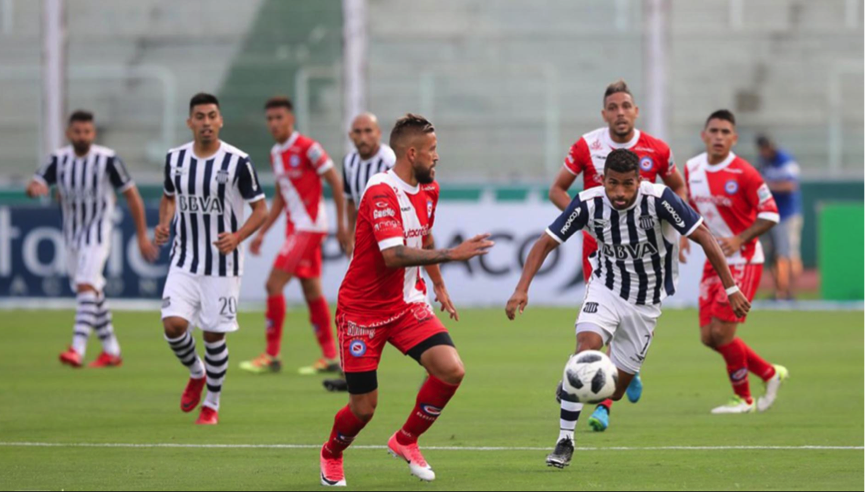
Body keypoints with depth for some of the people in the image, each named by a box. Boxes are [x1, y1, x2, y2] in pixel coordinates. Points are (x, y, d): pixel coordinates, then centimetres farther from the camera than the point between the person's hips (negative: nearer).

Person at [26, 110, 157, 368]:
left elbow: (132, 196, -7)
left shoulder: (107, 160, -14)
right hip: (72, 236, 5)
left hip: (98, 233, -5)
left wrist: (142, 237, -6)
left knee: (86, 286, -22)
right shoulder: (59, 159, -3)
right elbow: (35, 184, -10)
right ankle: (111, 351, 26)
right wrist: (35, 188, -37)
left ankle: (78, 349, -31)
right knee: (93, 292, 13)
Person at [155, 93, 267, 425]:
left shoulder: (238, 161, -10)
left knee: (213, 334, 1)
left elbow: (260, 208, -4)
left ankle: (212, 404, 21)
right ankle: (196, 374, 18)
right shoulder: (175, 159, 1)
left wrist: (237, 237, -21)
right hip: (184, 260, 3)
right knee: (173, 324, -13)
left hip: (222, 264, -3)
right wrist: (164, 224, -1)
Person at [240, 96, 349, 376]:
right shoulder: (276, 154, 12)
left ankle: (271, 355, -8)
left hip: (309, 227, -8)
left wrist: (341, 224, -10)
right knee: (312, 291, 10)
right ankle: (330, 357, 14)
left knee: (274, 284, -12)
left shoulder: (307, 148, -13)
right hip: (295, 227, 8)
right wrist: (262, 233, 17)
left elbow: (335, 182, -9)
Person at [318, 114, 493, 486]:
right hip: (362, 311, -7)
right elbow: (393, 255, -35)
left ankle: (406, 441, 8)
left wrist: (439, 285, 24)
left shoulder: (429, 189, 4)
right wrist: (452, 254, -38)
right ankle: (331, 455, 32)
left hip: (407, 304, 7)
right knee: (364, 407, -3)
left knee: (452, 371, -16)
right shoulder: (381, 193, -23)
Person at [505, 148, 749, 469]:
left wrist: (731, 289, -18)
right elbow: (546, 242, -11)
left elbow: (703, 237, -18)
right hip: (606, 289, 0)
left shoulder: (658, 199, -24)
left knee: (615, 387, 1)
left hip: (646, 303, 0)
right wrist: (522, 290, -22)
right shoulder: (589, 204, -18)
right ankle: (565, 439, -19)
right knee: (586, 349, -27)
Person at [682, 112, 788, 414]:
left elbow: (769, 213, -12)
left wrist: (739, 240, -21)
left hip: (743, 261, -7)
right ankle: (770, 374, 21)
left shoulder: (742, 173, -16)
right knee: (709, 337, 4)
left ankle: (743, 399, 10)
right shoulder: (692, 169, 3)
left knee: (722, 333, -11)